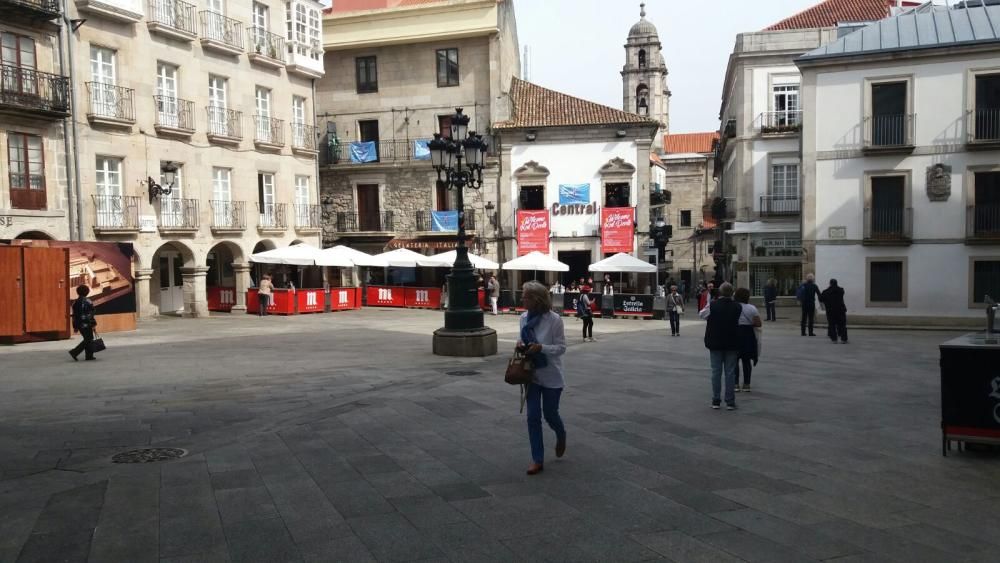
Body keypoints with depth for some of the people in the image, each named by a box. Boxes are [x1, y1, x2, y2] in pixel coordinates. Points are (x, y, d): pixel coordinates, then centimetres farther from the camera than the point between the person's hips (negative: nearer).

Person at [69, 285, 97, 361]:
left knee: (87, 339, 15)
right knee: (88, 340, -2)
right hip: (86, 324, -8)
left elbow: (74, 315, 11)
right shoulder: (87, 302, -12)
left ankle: (89, 356, 14)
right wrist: (93, 324, -10)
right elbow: (90, 314, -15)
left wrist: (75, 326, 15)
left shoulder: (75, 302, 9)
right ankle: (75, 352, -12)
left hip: (79, 324, 8)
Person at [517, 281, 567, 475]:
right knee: (533, 417, 3)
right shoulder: (524, 318, -3)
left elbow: (561, 348, -13)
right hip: (531, 374, 4)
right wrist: (521, 344, -12)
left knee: (550, 414, 10)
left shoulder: (554, 320, -18)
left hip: (551, 376, -4)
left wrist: (541, 347, -28)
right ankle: (537, 459, 14)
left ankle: (561, 436, 45)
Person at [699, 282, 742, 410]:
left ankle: (715, 401, 10)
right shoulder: (738, 307, -8)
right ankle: (730, 402, 7)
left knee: (716, 372, 7)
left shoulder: (712, 305, -10)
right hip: (732, 343, 0)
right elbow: (739, 323, 1)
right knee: (730, 372, 5)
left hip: (715, 343, 0)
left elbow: (701, 314, 6)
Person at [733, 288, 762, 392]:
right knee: (746, 360, 11)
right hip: (748, 336, 2)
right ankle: (746, 384, 13)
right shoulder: (752, 308, -2)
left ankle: (735, 384, 2)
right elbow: (758, 324, -6)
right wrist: (749, 324, 10)